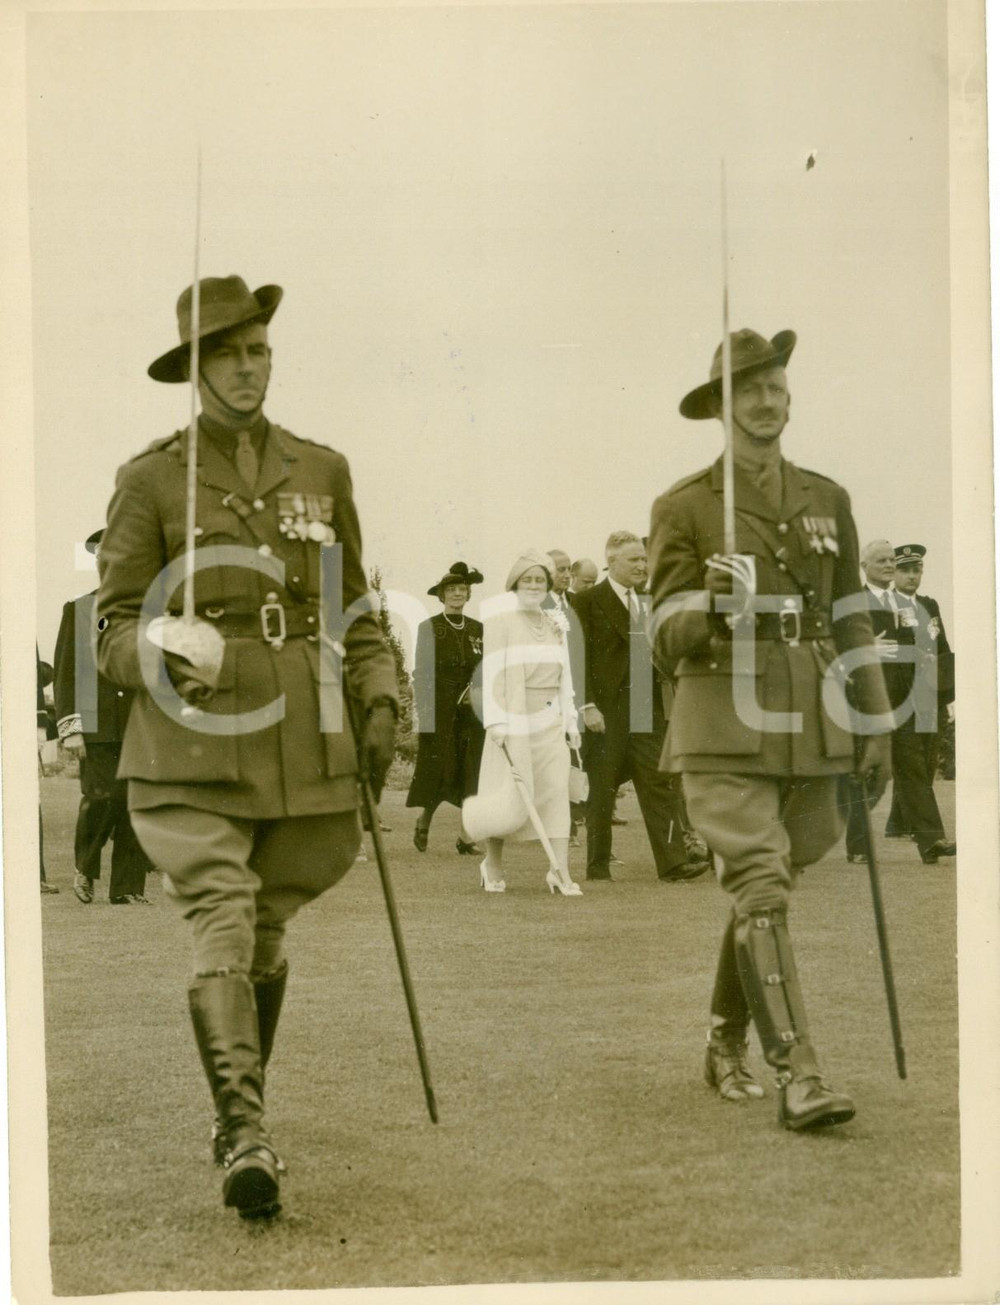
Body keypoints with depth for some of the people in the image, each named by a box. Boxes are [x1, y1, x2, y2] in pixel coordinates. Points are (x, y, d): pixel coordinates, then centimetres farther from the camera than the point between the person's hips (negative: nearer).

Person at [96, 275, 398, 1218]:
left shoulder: (321, 472, 11)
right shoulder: (151, 480, 0)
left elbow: (353, 606, 20)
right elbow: (114, 630, 2)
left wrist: (378, 698, 6)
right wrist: (163, 652, -20)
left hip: (303, 744, 4)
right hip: (195, 747, -3)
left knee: (268, 935, 12)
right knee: (223, 927, -14)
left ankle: (238, 1121, 28)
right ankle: (247, 1139, -14)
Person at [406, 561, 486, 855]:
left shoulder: (478, 629, 11)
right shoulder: (429, 628, 1)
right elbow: (421, 673, -2)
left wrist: (477, 691, -6)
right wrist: (423, 714, -9)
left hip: (472, 710, 3)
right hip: (440, 711, -3)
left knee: (472, 770, -2)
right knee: (438, 770, -2)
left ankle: (466, 836, 2)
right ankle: (424, 819, 24)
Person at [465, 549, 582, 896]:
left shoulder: (555, 624, 13)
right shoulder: (500, 621, -3)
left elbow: (564, 676, 16)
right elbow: (492, 672, -8)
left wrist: (570, 720, 12)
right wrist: (495, 721, -15)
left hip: (550, 722, 5)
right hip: (515, 720, -5)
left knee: (556, 792, -5)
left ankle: (560, 871, -8)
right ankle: (492, 864, 17)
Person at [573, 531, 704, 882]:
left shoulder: (650, 602, 16)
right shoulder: (588, 602, -2)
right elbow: (581, 656, -8)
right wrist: (588, 705, -15)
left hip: (646, 706, 5)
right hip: (606, 709, -5)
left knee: (660, 784, -2)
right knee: (603, 788, 3)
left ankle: (673, 863, -5)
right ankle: (597, 864, 12)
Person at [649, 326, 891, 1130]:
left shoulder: (827, 501, 12)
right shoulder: (684, 508, -1)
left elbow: (851, 620, 16)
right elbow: (669, 636, -5)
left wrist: (876, 724, 12)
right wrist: (712, 611, -27)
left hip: (811, 731, 4)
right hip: (726, 730, -4)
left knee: (766, 893, 12)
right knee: (762, 891, -14)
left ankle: (727, 1045, 29)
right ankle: (798, 1076, -18)